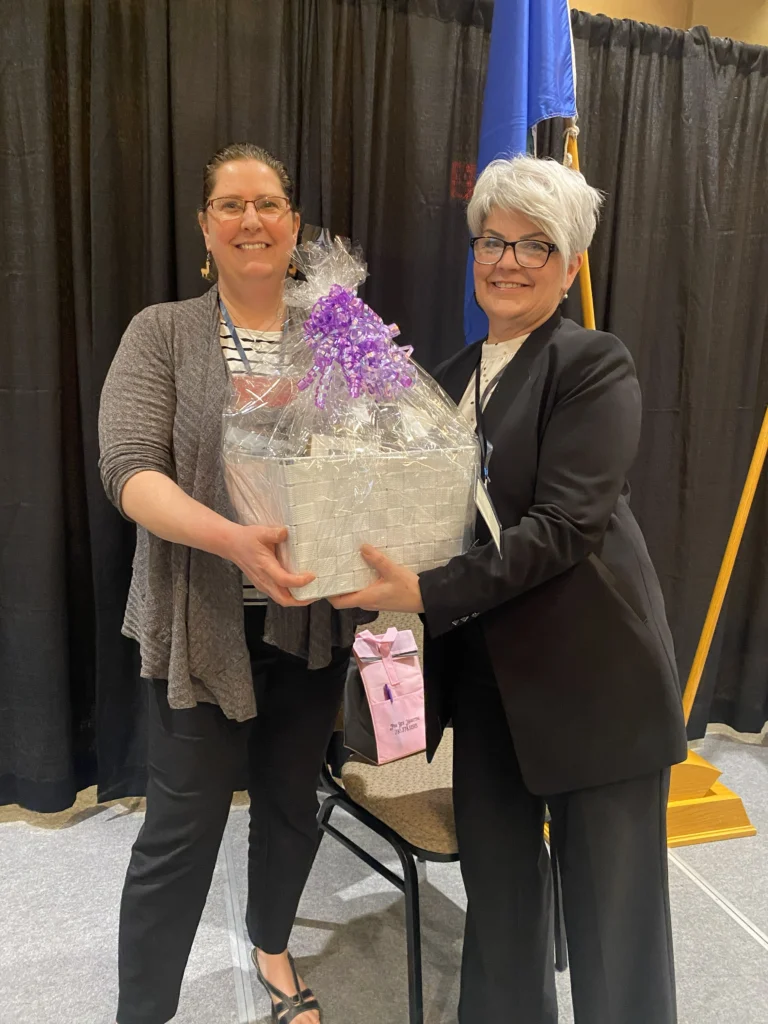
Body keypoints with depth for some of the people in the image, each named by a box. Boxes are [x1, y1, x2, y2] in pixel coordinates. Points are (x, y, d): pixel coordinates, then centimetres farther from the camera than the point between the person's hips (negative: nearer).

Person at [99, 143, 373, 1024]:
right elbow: (129, 470, -14)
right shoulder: (163, 333, -3)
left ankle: (271, 945, 48)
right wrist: (232, 539, -30)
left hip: (313, 617, 3)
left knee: (291, 799, 20)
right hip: (203, 624, -3)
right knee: (183, 827, 5)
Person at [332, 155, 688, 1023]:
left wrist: (429, 594, -24)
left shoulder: (594, 364, -9)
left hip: (592, 677, -5)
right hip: (486, 672, 6)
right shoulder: (457, 373, 11)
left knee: (611, 909, 9)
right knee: (496, 898, 18)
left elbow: (565, 524, -19)